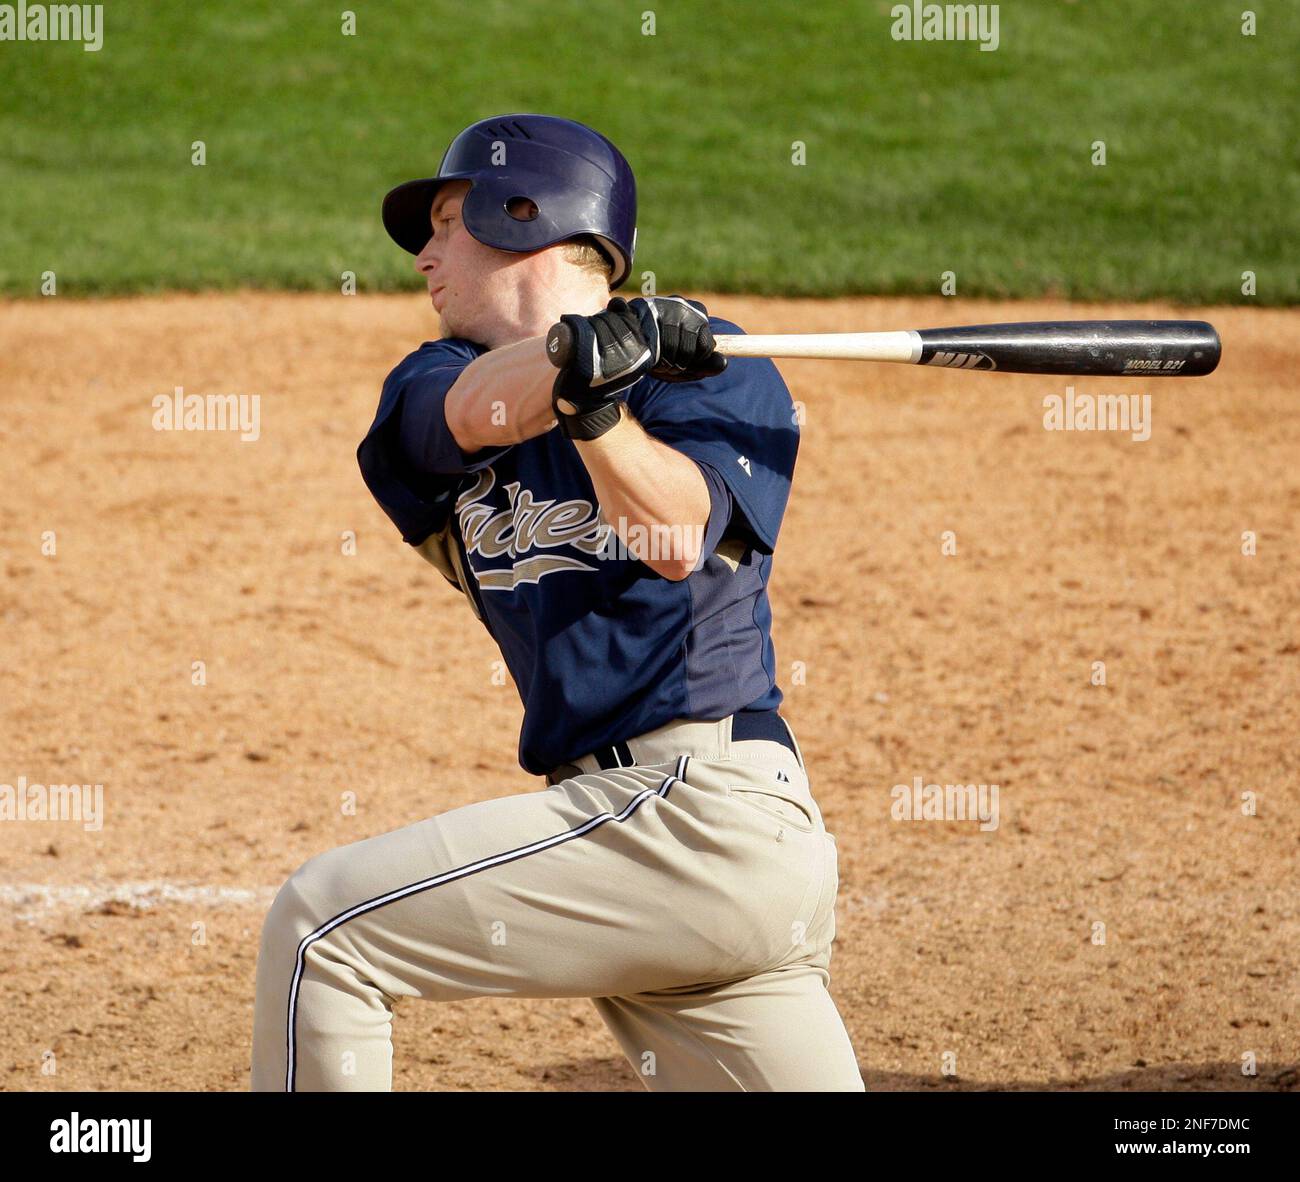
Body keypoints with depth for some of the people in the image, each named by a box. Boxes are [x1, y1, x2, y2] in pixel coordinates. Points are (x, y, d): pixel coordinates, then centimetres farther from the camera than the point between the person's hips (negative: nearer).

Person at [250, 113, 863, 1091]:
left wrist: (590, 397, -33)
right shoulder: (434, 381, 17)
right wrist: (595, 347, -27)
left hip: (699, 815, -7)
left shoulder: (707, 366, 1)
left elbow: (677, 540, -17)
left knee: (320, 926, -10)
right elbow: (478, 409, -7)